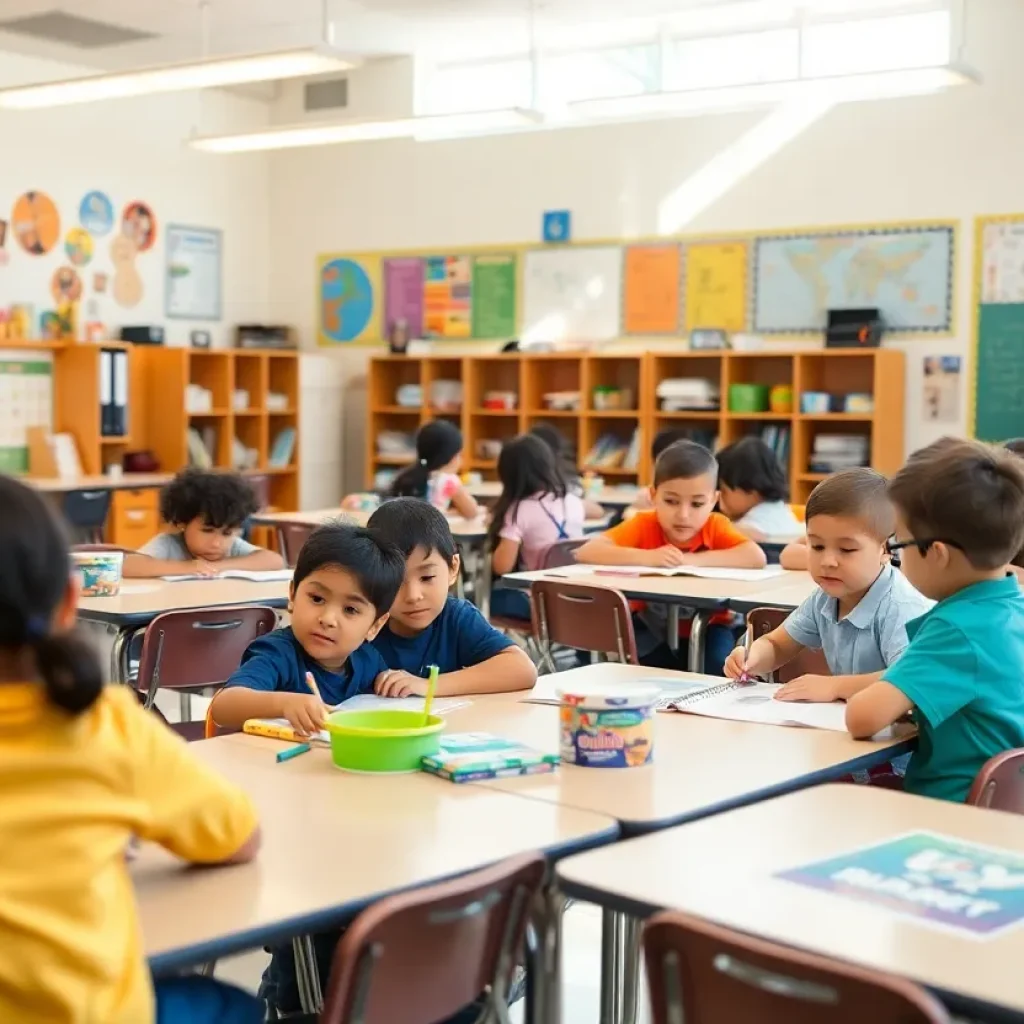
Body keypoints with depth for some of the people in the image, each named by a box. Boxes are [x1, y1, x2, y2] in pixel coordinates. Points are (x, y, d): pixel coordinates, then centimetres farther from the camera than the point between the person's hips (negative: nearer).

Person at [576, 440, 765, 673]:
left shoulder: (715, 526, -12)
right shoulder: (644, 525, -14)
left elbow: (756, 558, -29)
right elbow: (585, 553, -26)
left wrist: (693, 560, -33)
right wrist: (647, 558, -36)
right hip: (652, 626, -1)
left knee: (716, 664, -27)